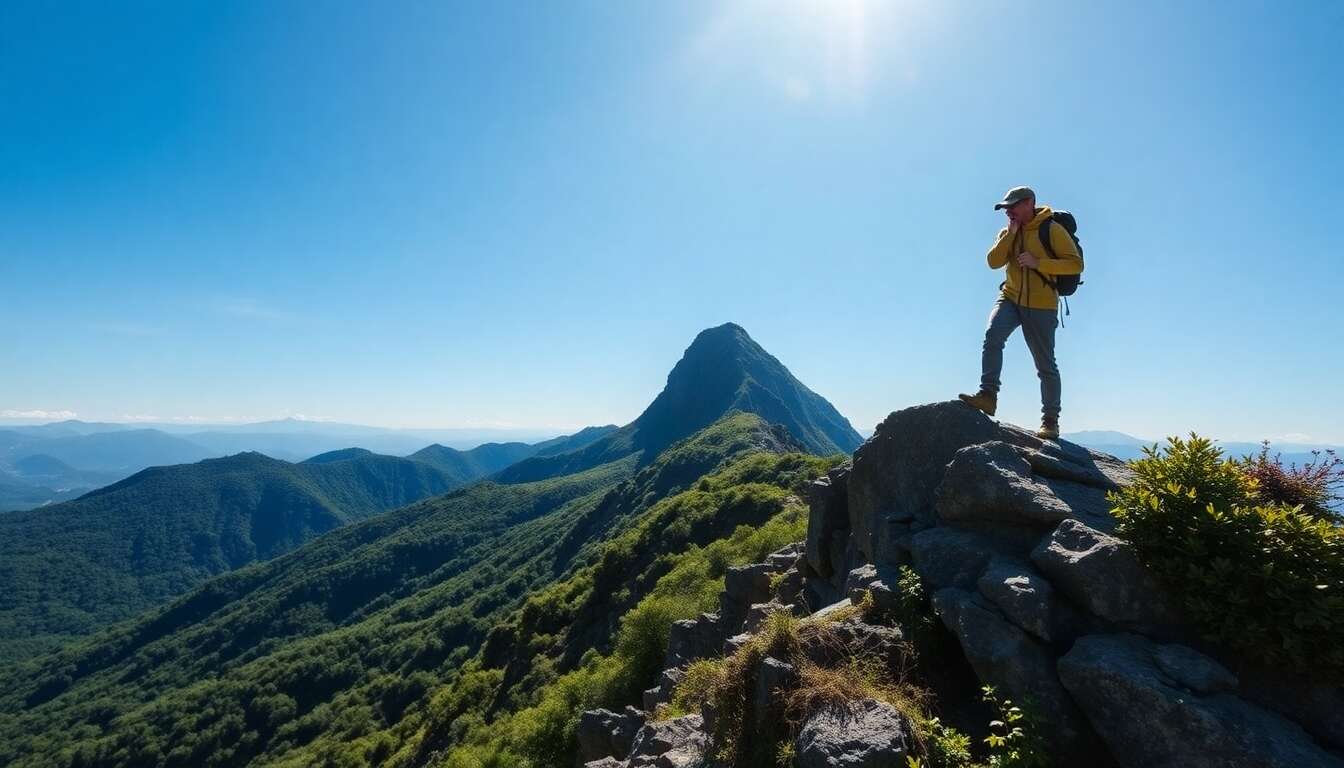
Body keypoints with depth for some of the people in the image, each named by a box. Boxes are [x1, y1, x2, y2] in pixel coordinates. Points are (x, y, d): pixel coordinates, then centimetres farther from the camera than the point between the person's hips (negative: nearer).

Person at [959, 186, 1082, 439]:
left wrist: (1038, 262, -19)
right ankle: (988, 395, -27)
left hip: (1041, 305, -4)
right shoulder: (1008, 232, 10)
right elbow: (993, 261, -4)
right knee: (992, 336, -26)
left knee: (1045, 365, 3)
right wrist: (1011, 234, -10)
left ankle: (1050, 420, 11)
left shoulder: (1052, 230, -5)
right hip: (1011, 298, 4)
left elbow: (1076, 264, -9)